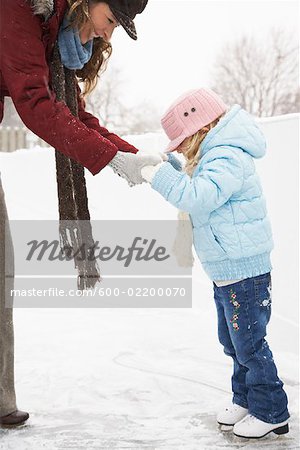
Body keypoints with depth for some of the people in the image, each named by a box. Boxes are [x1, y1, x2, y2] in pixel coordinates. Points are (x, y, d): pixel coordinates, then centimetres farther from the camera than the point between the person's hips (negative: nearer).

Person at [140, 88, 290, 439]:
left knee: (249, 343, 0)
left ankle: (270, 412, 14)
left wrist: (159, 176, -27)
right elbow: (191, 188, 22)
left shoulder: (227, 158, -21)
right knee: (232, 342, 19)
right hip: (224, 272, 10)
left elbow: (199, 197, -35)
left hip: (244, 272, -10)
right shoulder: (214, 156, 12)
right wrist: (169, 167, 9)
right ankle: (245, 399, 33)